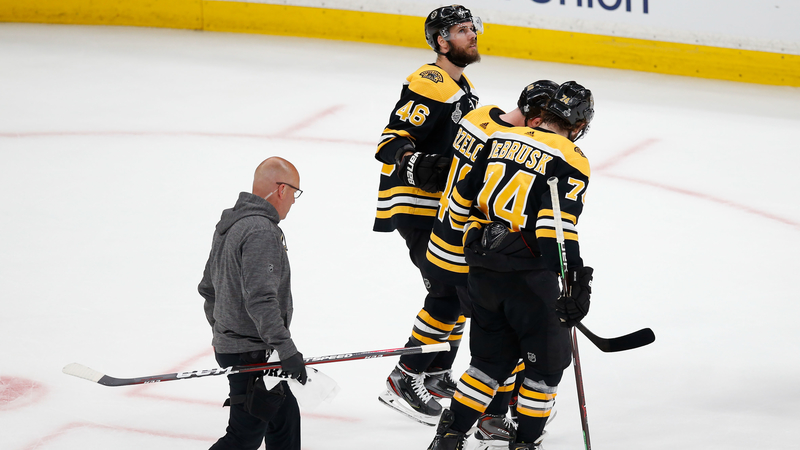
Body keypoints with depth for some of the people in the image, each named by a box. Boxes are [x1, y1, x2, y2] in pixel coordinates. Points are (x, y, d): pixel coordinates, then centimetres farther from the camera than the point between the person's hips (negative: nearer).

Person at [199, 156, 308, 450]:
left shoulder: (229, 223, 12)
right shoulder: (261, 231, -21)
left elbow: (208, 288, 21)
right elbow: (260, 301, -28)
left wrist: (223, 332, 30)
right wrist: (287, 350, -26)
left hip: (228, 344, 11)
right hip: (252, 354, -11)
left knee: (285, 415, 18)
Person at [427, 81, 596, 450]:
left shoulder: (502, 140, 9)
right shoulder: (570, 160, -9)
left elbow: (462, 199, 14)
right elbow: (557, 224, -21)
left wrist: (476, 240, 31)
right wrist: (576, 280, -22)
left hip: (482, 267, 6)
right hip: (527, 273, -6)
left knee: (492, 357, 18)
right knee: (546, 360, 10)